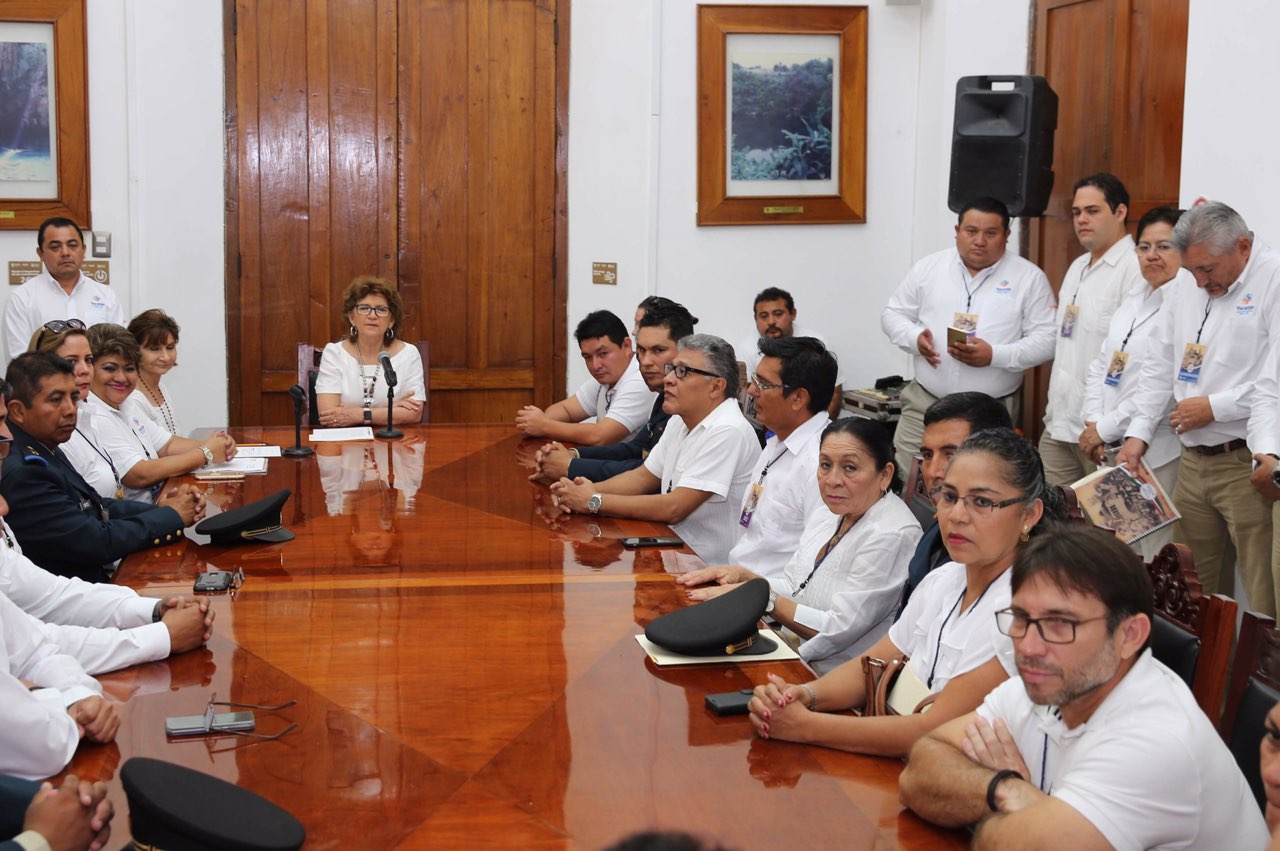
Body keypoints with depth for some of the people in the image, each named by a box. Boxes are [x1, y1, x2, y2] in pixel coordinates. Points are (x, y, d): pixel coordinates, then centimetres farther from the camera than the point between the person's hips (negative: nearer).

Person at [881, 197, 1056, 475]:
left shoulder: (1029, 277, 1)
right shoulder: (929, 267, 8)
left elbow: (1046, 339, -4)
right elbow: (893, 314, 13)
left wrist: (995, 356, -18)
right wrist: (915, 337, -8)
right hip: (924, 403, 2)